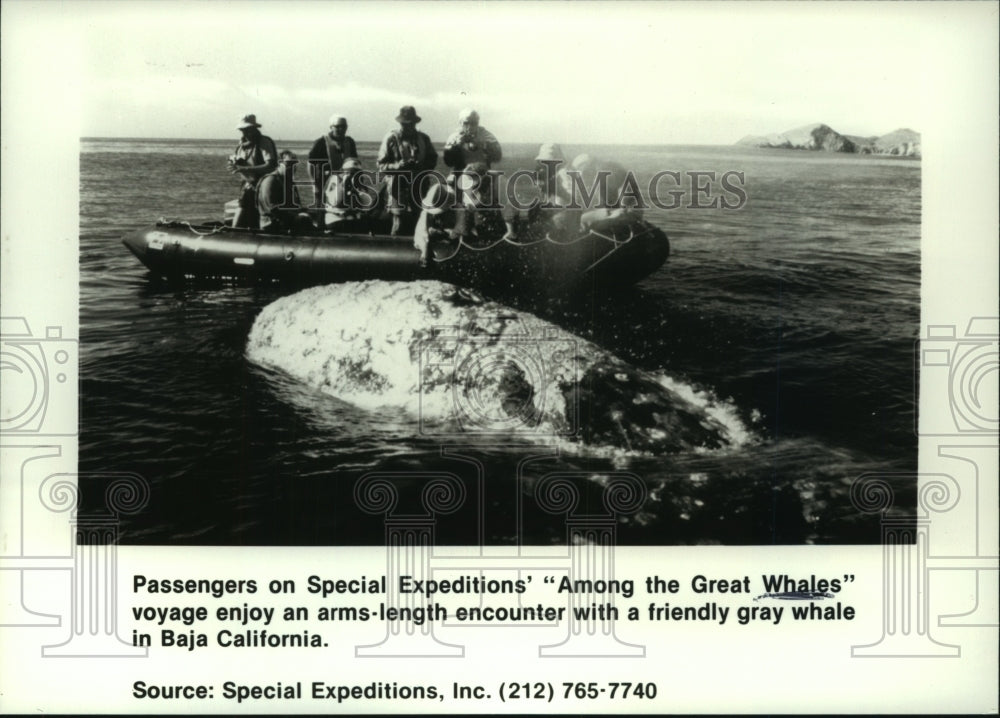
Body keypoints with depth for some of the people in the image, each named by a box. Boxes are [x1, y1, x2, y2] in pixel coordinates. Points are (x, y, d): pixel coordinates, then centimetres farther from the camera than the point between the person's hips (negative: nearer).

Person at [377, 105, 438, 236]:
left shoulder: (423, 139, 12)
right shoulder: (391, 139, 2)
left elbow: (433, 160, 15)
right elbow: (381, 165, 0)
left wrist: (421, 166, -6)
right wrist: (399, 165, -18)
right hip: (398, 188, -3)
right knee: (399, 221, -7)